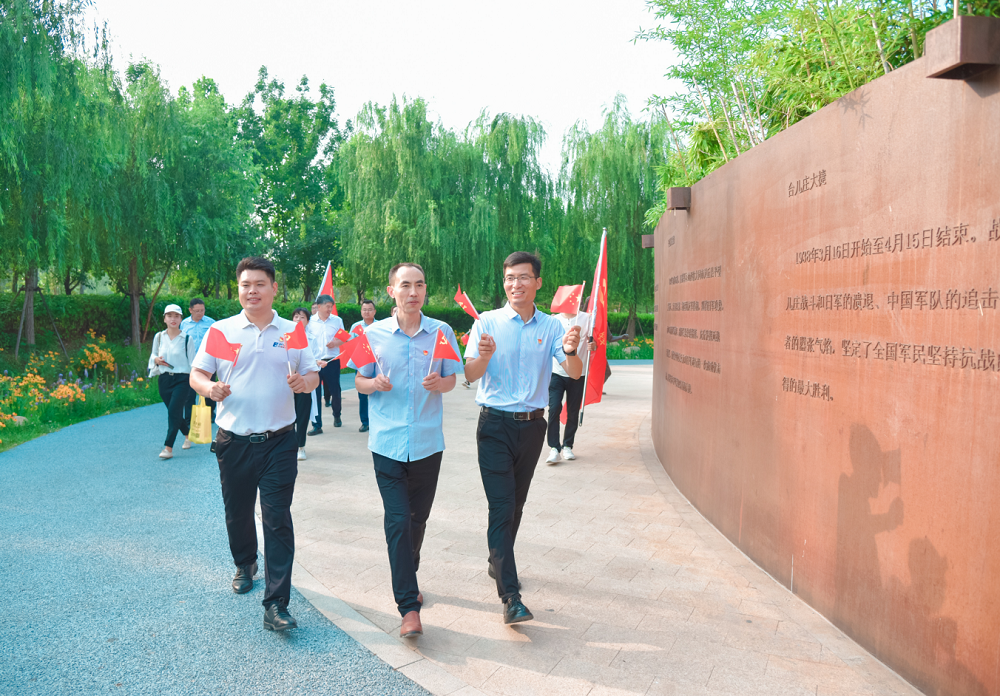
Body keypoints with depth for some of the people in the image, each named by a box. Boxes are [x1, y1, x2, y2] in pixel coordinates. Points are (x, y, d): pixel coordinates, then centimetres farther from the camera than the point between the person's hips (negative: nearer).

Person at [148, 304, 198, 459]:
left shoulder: (187, 339, -3)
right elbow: (153, 356, 18)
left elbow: (192, 363, -1)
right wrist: (156, 360, -5)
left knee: (173, 410, -16)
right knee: (174, 412, 12)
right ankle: (188, 434, 37)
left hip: (182, 379, -4)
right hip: (164, 379, 4)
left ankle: (168, 447, -15)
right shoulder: (158, 337, 6)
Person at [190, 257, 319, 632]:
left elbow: (313, 376, 8)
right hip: (234, 441, 1)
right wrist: (210, 387, -17)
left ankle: (276, 605, -1)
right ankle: (245, 565, 45)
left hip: (278, 441, -1)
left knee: (277, 519, -5)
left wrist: (304, 382, -15)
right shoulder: (221, 330, 4)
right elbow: (196, 375, 5)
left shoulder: (293, 332, 5)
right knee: (237, 513, 16)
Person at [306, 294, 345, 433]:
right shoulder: (310, 322, 3)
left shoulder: (337, 320, 5)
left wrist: (335, 343, -12)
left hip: (332, 361, 0)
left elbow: (343, 339, 9)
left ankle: (337, 416, 33)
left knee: (335, 390, 7)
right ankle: (317, 425, 5)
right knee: (315, 393, -1)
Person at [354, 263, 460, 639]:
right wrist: (375, 384, -14)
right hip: (387, 442, -1)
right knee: (398, 520, -6)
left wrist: (438, 383, -14)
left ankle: (406, 577, 39)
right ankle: (408, 606, 1)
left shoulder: (441, 332, 1)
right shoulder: (373, 334, 0)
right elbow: (359, 382, 7)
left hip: (427, 442, 2)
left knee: (418, 518, 14)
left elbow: (451, 381, 9)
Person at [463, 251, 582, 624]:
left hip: (532, 425, 3)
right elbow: (469, 375, -9)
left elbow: (574, 373, -8)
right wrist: (484, 356, -30)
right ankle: (510, 595, -6)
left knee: (516, 503, 16)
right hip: (495, 425, -3)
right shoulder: (487, 322, -3)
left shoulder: (551, 326, 2)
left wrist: (571, 350, -30)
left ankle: (498, 562, 39)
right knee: (502, 506, -8)